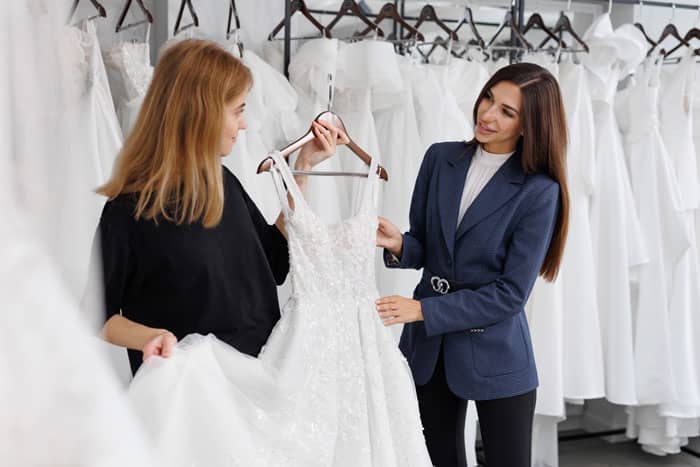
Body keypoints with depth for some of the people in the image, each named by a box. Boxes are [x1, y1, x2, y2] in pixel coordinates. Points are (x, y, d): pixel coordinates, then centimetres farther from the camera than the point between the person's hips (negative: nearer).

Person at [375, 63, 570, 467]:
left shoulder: (539, 191, -14)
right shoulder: (441, 158, 0)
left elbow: (511, 292, -15)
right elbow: (423, 248, 6)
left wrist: (424, 309, -19)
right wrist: (399, 244, -17)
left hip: (495, 354, -4)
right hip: (429, 346, 4)